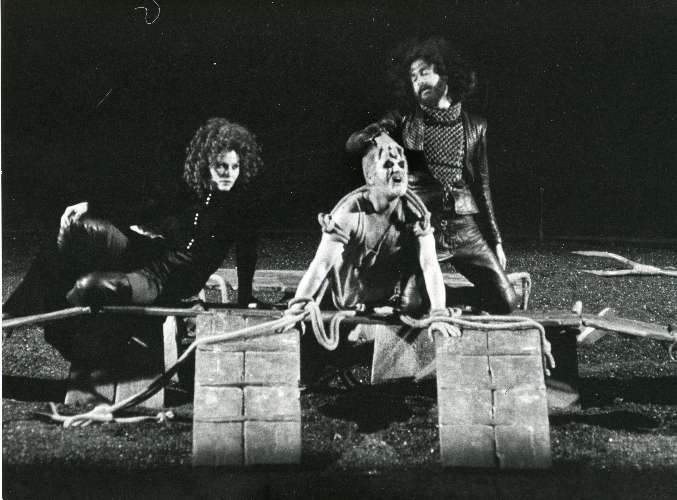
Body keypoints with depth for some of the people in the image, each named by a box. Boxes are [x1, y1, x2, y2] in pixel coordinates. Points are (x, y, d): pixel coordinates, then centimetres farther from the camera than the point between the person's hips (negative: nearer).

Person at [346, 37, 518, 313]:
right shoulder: (404, 120, 7)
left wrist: (495, 240, 12)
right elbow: (352, 143, -1)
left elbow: (482, 185, 14)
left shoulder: (474, 126, 12)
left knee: (504, 302, -5)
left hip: (464, 227, 2)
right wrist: (369, 135, -26)